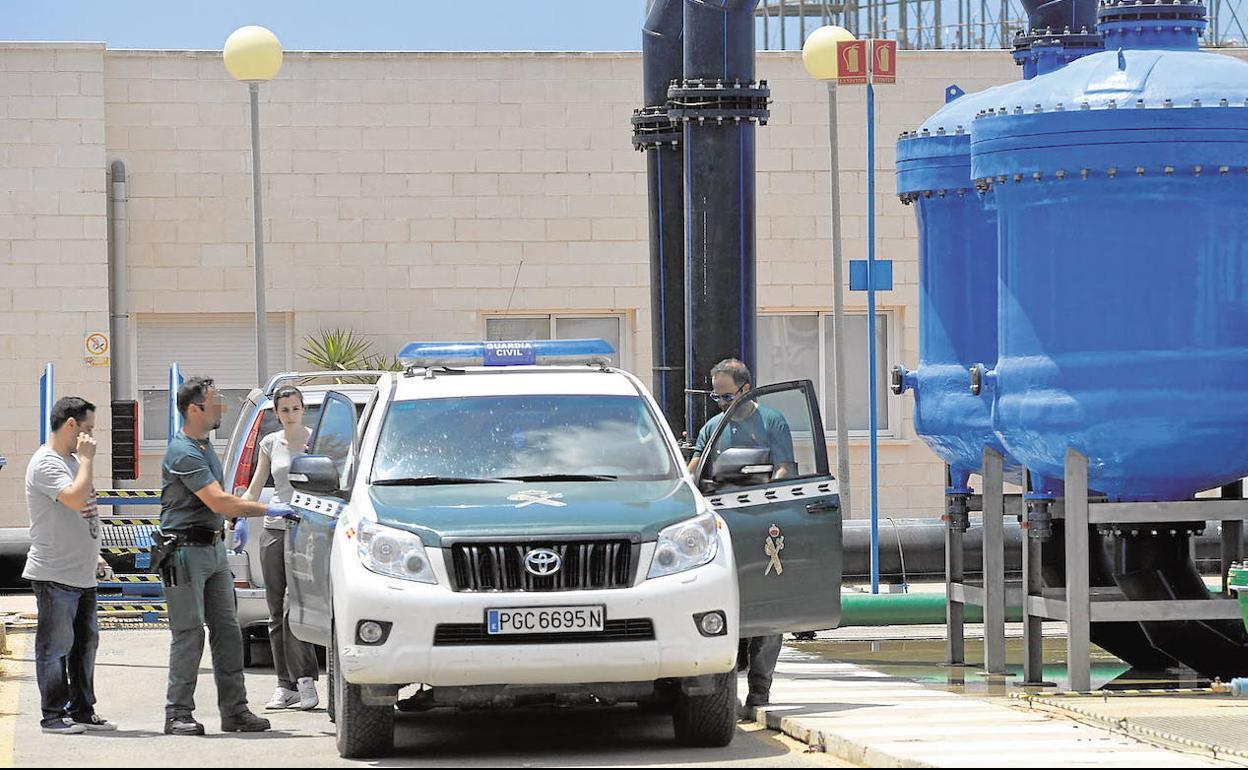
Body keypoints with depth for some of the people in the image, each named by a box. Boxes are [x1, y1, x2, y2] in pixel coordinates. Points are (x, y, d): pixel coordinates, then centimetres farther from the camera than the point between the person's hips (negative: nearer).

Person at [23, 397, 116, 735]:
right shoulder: (46, 464, -15)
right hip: (55, 576, -10)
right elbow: (76, 498, -29)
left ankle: (82, 710, 20)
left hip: (82, 574, 10)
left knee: (85, 643, 13)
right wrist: (86, 459, -19)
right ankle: (54, 715, 1)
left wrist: (94, 554, 24)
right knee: (55, 647, -4)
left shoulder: (71, 460, 17)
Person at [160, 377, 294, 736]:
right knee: (188, 634, -7)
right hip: (186, 550, -9)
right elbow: (219, 502, -23)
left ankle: (235, 710, 8)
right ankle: (178, 714, -3)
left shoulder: (205, 446, 16)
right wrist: (268, 510, -17)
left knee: (228, 631, 6)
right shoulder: (183, 453, -17)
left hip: (214, 549, 9)